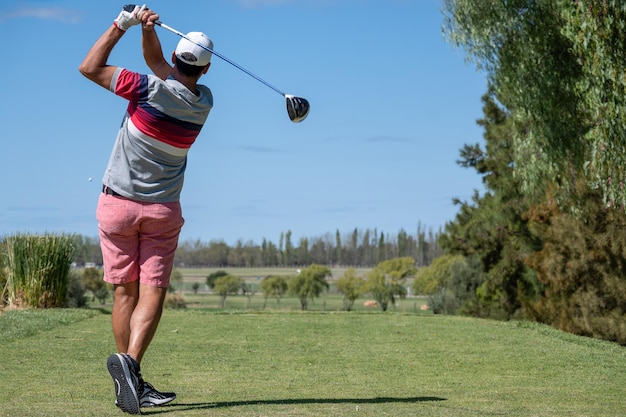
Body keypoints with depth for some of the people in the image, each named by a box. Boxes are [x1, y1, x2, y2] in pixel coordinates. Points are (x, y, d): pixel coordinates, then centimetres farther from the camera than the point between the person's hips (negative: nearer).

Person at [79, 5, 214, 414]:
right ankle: (129, 360, -27)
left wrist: (123, 24, -6)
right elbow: (158, 63, 10)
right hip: (162, 211, 1)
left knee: (125, 292, 5)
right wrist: (147, 29, -5)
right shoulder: (204, 102, -2)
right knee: (152, 293, -2)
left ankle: (132, 382, 4)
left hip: (117, 204, -1)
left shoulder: (152, 89, -16)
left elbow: (89, 67, -8)